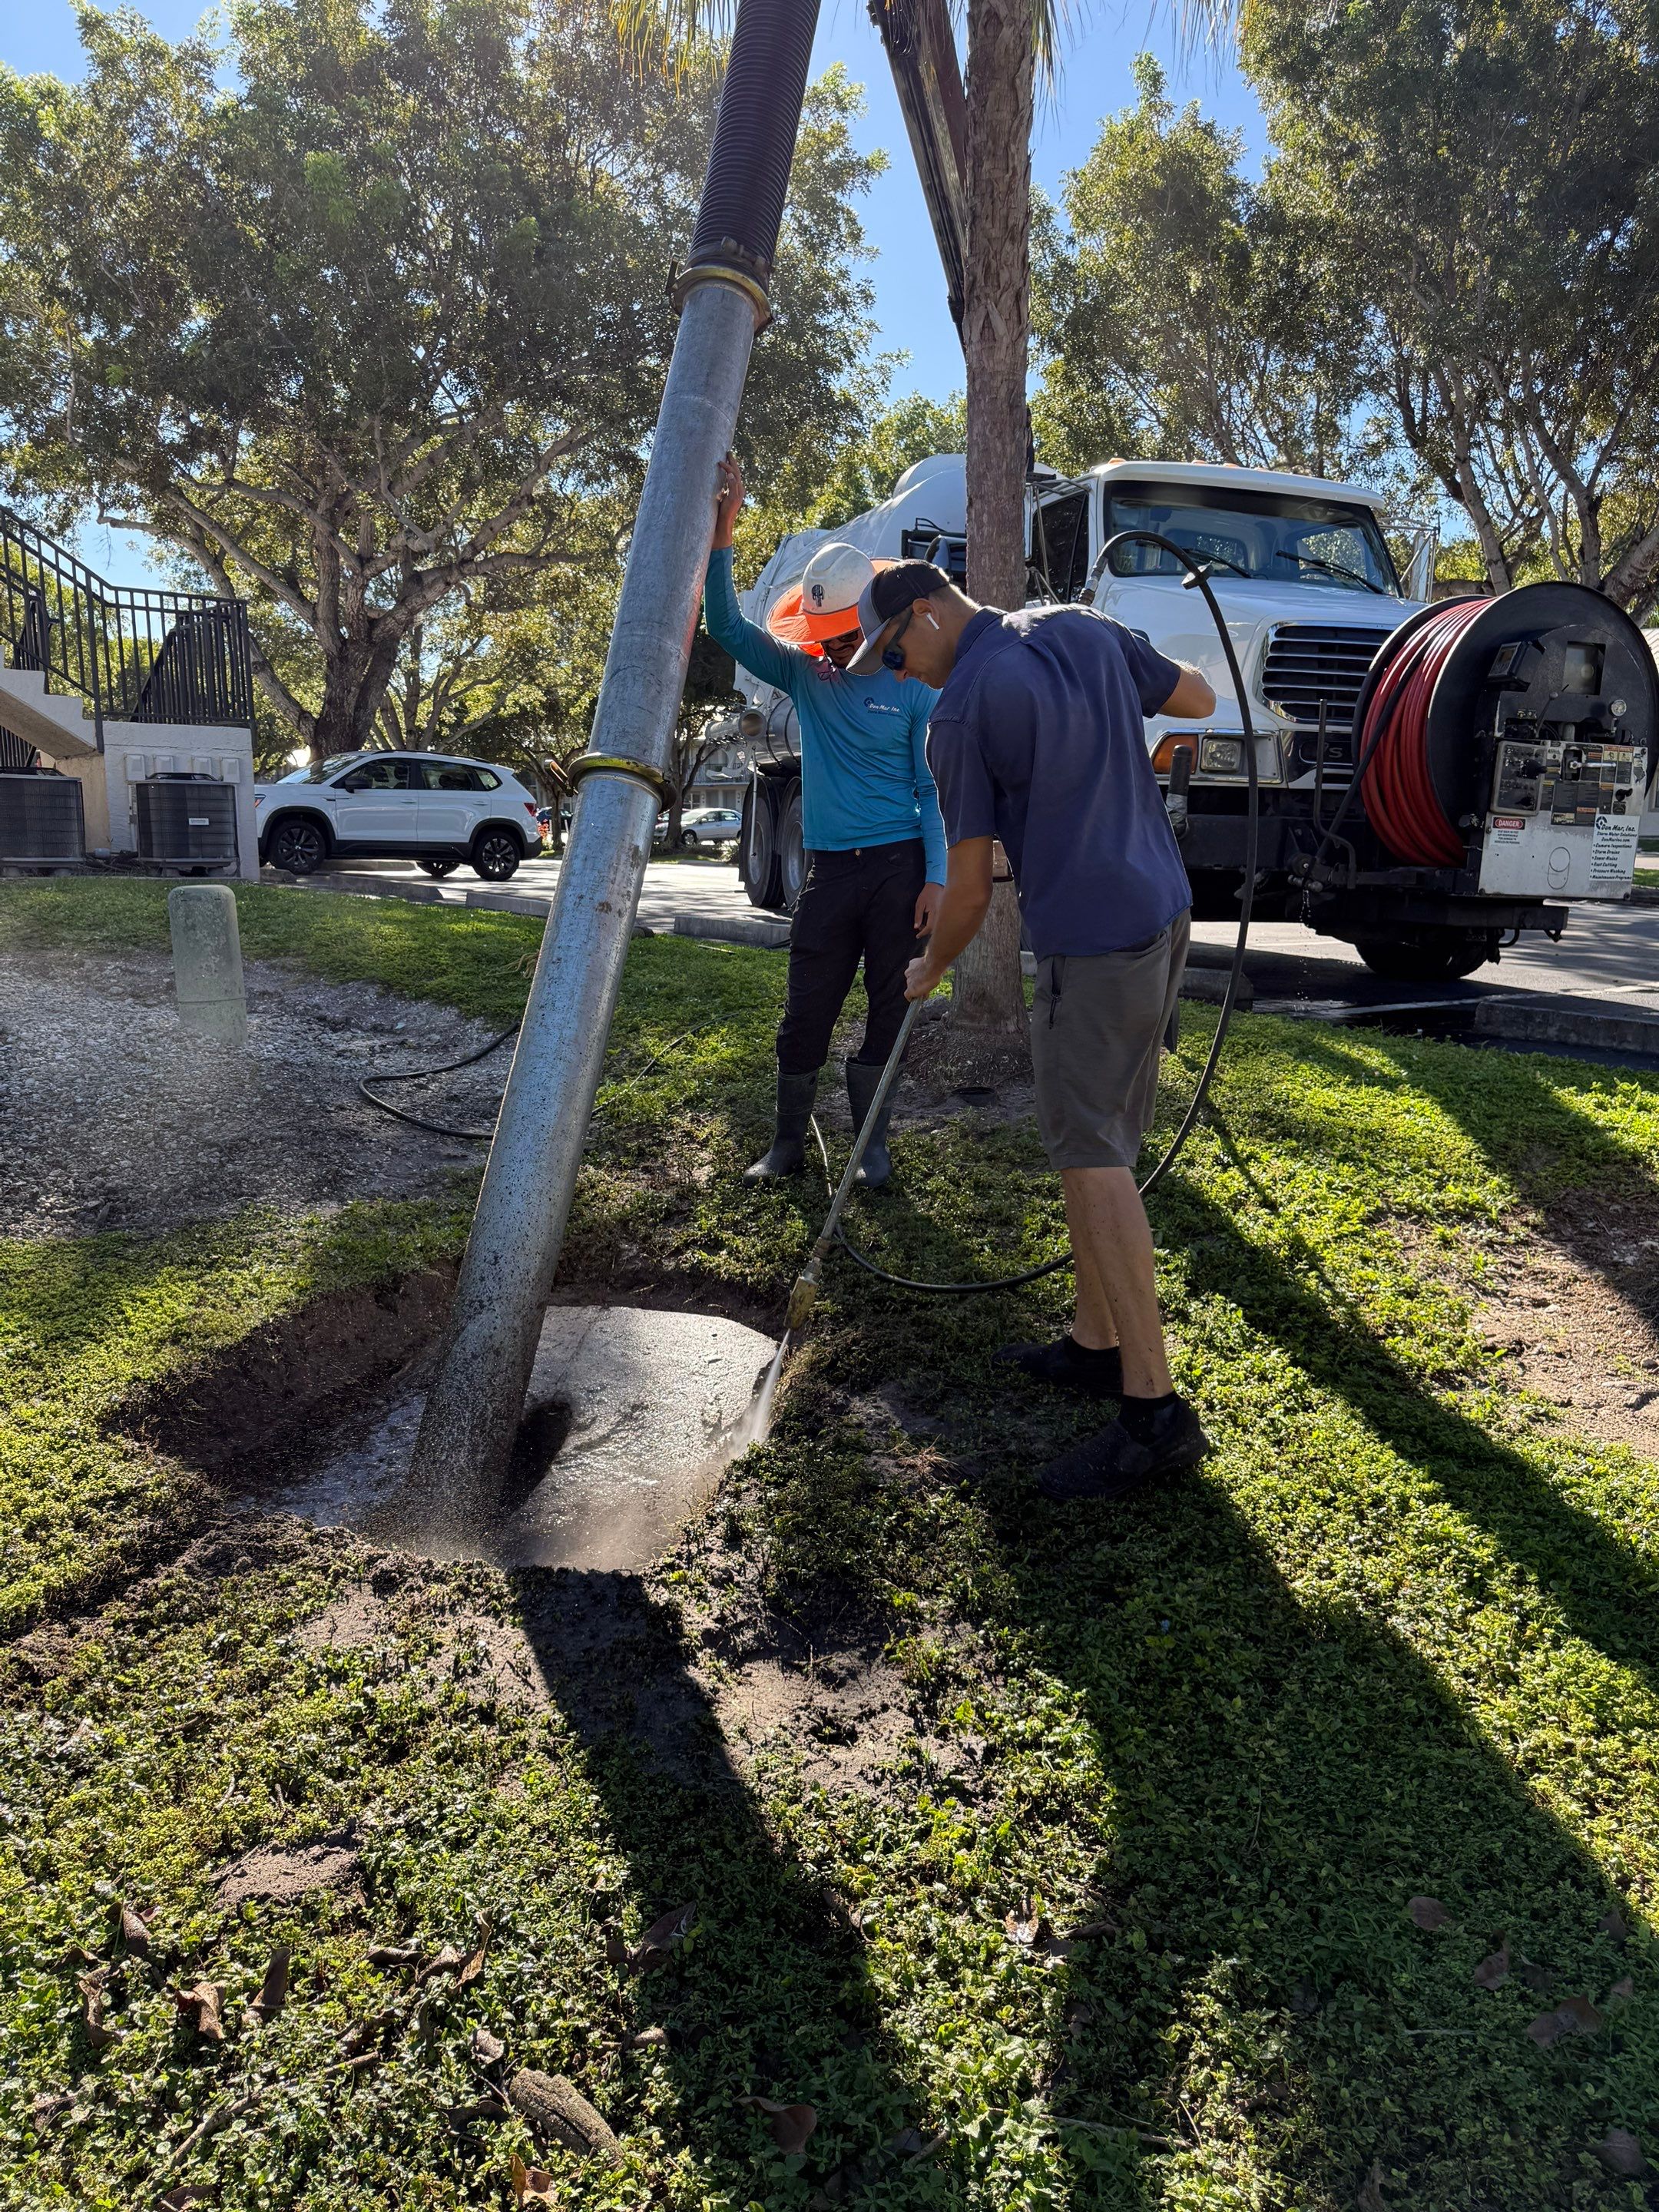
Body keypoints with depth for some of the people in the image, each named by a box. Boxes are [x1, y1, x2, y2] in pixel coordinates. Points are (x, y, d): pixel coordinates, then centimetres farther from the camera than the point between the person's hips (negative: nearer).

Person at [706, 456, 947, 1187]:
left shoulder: (912, 686, 0)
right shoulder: (803, 674, 7)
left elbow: (934, 791, -1)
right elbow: (729, 628, -4)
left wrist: (936, 879, -10)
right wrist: (720, 539, -16)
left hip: (899, 866, -2)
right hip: (829, 870, 2)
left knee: (888, 1005, 6)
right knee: (806, 1011, 2)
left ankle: (872, 1141, 19)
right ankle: (788, 1141, 16)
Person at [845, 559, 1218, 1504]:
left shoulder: (963, 710, -12)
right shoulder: (1083, 629, 8)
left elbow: (971, 887, -7)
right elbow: (1199, 698, 21)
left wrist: (931, 968, 11)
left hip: (1090, 939, -9)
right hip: (1163, 912, 9)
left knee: (1093, 1158, -7)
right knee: (1095, 1141, 15)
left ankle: (1154, 1407, -6)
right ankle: (1097, 1343, 24)